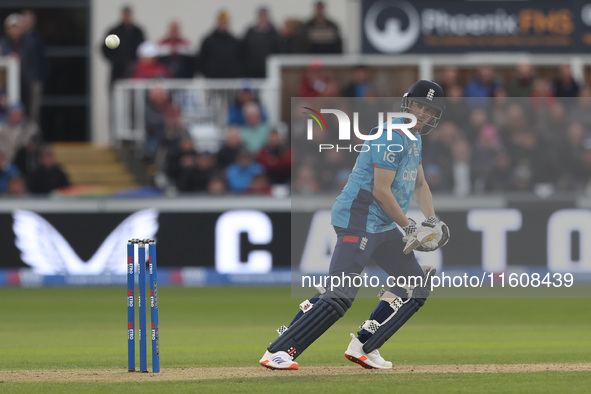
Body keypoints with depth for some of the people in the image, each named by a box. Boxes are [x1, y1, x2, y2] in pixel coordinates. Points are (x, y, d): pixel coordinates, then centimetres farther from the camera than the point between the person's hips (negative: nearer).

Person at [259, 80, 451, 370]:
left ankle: (363, 347, 12)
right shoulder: (392, 137, -15)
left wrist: (432, 221, 12)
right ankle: (278, 351, -20)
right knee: (340, 294, -19)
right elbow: (380, 191, -19)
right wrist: (409, 227, -13)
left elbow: (419, 184, 27)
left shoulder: (414, 139, 17)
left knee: (416, 285, 11)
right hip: (358, 221, -10)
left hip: (384, 227, 10)